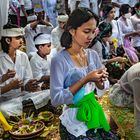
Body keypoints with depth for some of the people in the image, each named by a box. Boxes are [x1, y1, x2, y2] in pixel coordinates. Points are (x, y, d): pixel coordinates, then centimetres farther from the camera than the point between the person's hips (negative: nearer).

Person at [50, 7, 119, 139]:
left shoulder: (93, 55, 0)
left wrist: (100, 81, -14)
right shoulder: (59, 60, -18)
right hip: (74, 122, -5)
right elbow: (56, 99, -22)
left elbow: (102, 87, 9)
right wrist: (86, 80, -25)